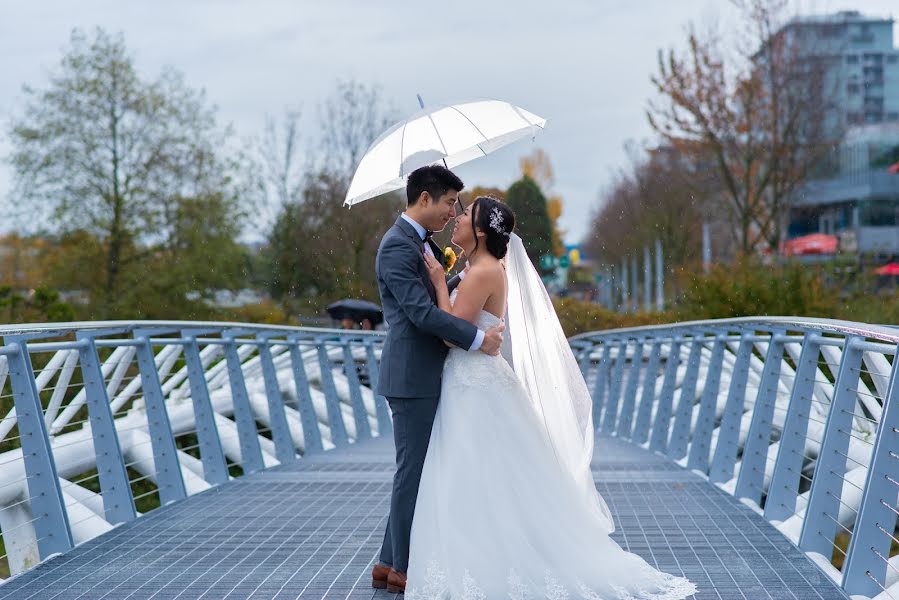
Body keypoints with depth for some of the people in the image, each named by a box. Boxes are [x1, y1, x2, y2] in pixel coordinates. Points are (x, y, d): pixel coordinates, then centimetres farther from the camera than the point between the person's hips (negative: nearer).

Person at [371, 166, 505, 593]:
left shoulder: (422, 242, 16)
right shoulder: (398, 246, -16)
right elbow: (422, 312, -23)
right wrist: (478, 339, -21)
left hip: (425, 375, 10)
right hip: (412, 376, -10)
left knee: (415, 470, 13)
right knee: (414, 470, -3)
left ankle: (390, 564, 20)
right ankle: (405, 569, 7)